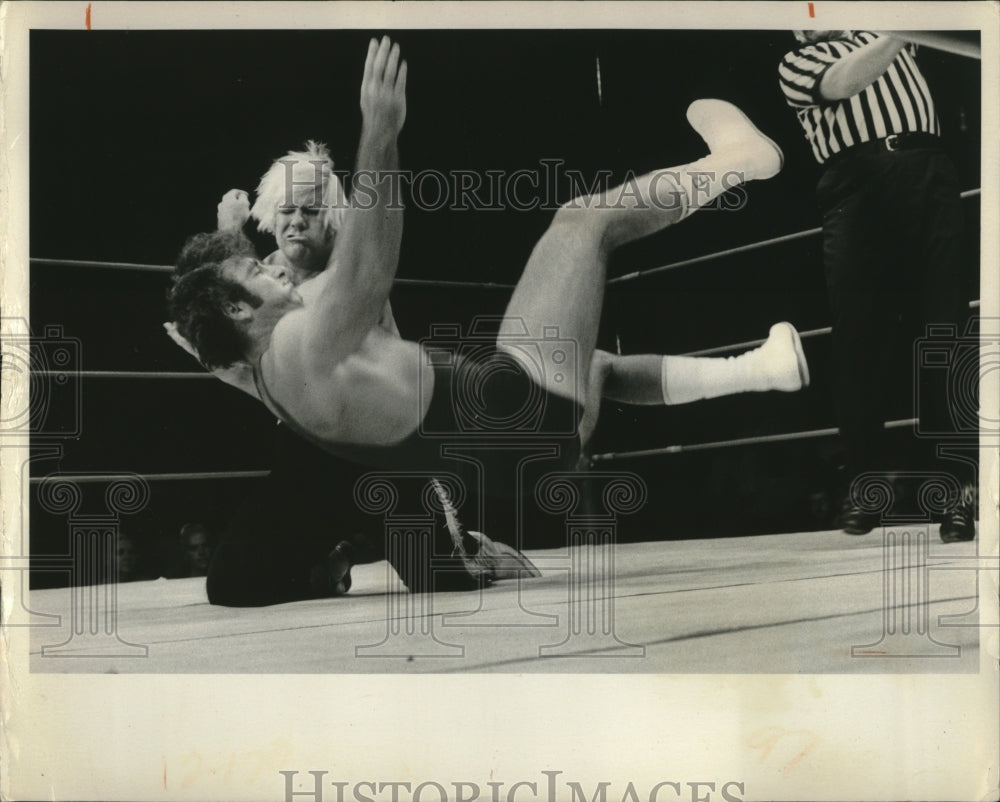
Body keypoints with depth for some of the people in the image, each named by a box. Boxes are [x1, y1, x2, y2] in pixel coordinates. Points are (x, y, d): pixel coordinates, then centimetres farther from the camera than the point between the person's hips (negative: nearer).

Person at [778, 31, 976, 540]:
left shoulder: (882, 34, 31)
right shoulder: (795, 64, 15)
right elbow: (843, 83, -3)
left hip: (929, 175, 3)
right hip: (858, 186, -2)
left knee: (944, 326, -7)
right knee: (858, 337, -6)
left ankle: (955, 484, -8)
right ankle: (866, 484, 3)